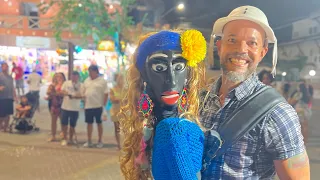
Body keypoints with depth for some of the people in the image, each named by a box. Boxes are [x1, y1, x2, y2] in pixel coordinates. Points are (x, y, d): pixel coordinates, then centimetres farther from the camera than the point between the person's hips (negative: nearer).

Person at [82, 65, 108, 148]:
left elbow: (106, 94, -7)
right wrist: (84, 104, 8)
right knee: (89, 123, 10)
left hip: (98, 106, -5)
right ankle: (89, 141, 19)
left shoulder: (102, 81, -6)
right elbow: (84, 93, 15)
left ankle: (100, 141, 14)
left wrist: (104, 105, -10)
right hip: (88, 106, 5)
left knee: (99, 123, 5)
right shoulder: (87, 81, 11)